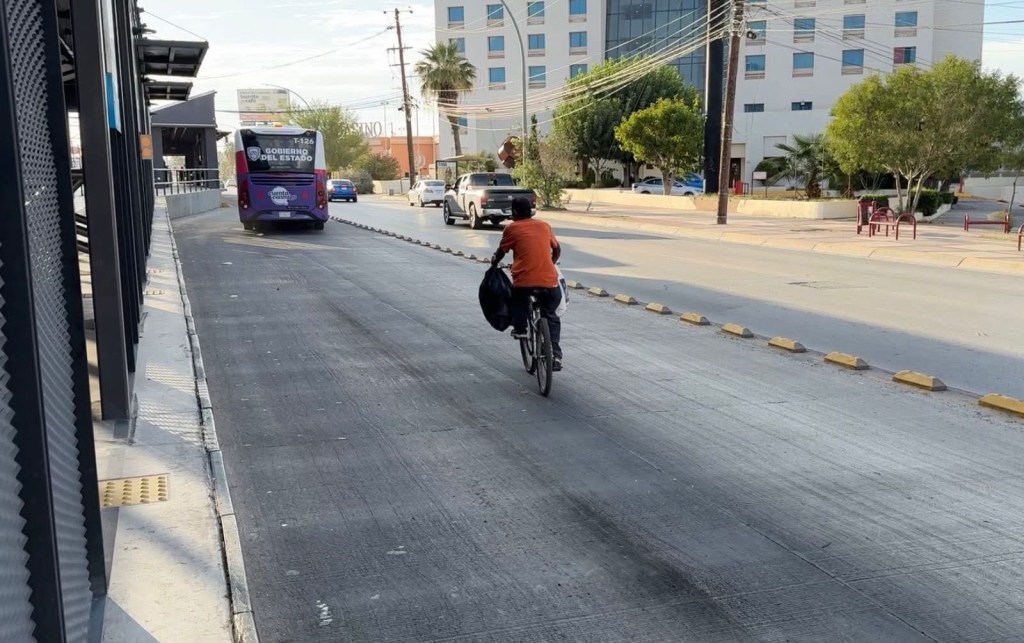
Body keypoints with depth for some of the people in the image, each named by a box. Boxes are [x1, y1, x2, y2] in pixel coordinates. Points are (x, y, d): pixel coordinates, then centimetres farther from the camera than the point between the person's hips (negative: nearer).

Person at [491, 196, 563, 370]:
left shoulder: (512, 228, 5)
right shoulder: (545, 226, 15)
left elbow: (501, 252, 14)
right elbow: (557, 249, 25)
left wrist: (494, 262, 36)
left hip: (524, 280, -3)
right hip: (549, 280, 3)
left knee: (517, 298, 33)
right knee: (551, 317, 20)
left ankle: (519, 328, 21)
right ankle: (556, 355, 11)